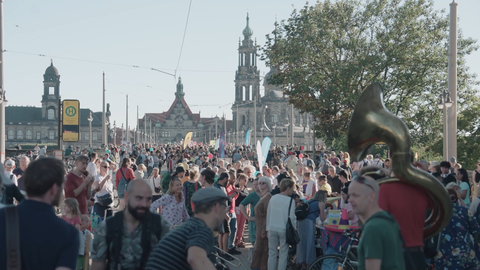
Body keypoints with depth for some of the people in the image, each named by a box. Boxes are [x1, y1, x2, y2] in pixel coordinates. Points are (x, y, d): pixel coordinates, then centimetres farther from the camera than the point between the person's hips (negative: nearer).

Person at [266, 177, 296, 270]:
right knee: (283, 254, 4)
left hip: (272, 229, 4)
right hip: (284, 230, -4)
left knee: (272, 253, 11)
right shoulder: (290, 200, -10)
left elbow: (268, 214, 8)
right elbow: (292, 217, -9)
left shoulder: (273, 198, 3)